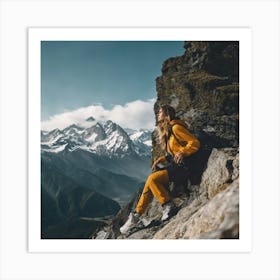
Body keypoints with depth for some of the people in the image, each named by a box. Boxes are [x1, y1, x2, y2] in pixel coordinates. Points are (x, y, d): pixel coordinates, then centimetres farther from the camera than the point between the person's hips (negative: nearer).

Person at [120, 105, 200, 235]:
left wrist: (182, 152, -24)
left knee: (153, 178, -25)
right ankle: (136, 215, -3)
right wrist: (160, 160, 9)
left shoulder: (176, 127, -10)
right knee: (150, 181, -7)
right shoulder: (165, 131, 19)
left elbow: (195, 143, -13)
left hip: (181, 166, -8)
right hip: (173, 165, 8)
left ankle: (169, 207, -16)